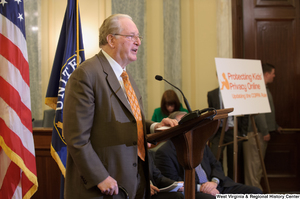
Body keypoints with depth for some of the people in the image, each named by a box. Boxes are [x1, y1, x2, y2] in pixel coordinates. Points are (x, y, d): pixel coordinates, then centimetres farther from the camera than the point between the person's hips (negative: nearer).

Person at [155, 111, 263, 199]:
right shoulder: (164, 153, -3)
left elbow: (216, 165, 19)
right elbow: (172, 181, -11)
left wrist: (214, 182, -3)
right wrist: (199, 188, -18)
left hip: (217, 185, 8)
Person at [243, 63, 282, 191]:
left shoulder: (264, 88, 20)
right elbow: (258, 112, -21)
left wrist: (275, 126, 33)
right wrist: (265, 131, -21)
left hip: (262, 132, 11)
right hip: (256, 132, -11)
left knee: (258, 163, 13)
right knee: (254, 163, -7)